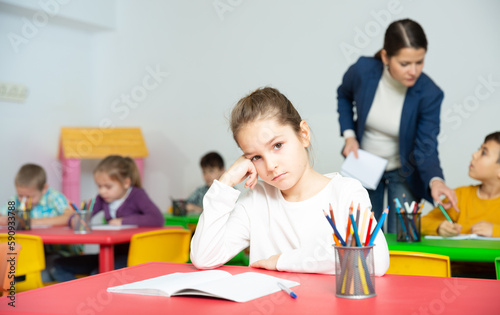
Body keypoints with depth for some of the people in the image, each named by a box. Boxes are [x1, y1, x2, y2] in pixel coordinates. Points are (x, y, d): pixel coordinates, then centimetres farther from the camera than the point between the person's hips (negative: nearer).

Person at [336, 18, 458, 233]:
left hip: (403, 172, -1)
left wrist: (435, 180, -44)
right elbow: (344, 96, 2)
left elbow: (426, 148, -24)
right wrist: (348, 134, -11)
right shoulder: (363, 70, -22)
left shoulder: (429, 94, -25)